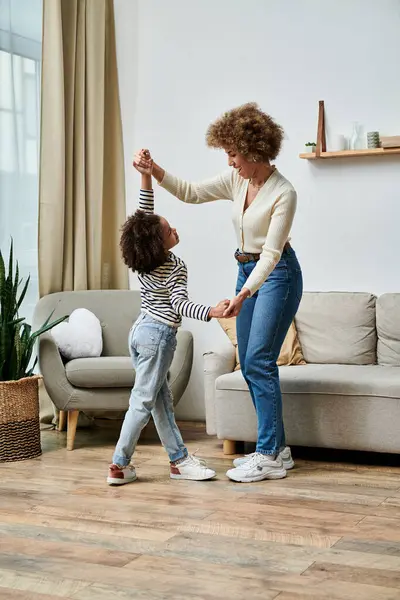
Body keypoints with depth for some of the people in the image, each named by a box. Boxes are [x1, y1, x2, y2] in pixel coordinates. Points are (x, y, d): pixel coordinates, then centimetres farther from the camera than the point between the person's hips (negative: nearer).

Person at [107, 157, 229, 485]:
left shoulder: (144, 257, 3)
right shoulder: (176, 267, -15)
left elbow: (144, 214, 7)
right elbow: (179, 303, -24)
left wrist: (147, 178, 1)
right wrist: (211, 312, -36)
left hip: (141, 330, 8)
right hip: (159, 335, -8)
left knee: (161, 398, 10)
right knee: (144, 400, -3)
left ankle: (180, 459, 16)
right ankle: (119, 465, -1)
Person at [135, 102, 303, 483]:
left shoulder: (283, 193, -20)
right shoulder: (236, 180, 2)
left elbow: (271, 252, -23)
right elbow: (191, 193, 8)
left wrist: (242, 295, -30)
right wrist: (155, 171, -6)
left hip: (277, 274, -8)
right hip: (247, 272, 8)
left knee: (258, 360, -14)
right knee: (250, 363, 8)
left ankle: (270, 457, -7)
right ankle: (276, 448, 16)